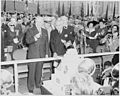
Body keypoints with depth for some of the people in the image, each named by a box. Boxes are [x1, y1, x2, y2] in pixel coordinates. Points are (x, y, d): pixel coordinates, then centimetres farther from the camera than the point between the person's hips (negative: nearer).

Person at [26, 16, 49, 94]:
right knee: (32, 71, -1)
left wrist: (47, 53, 10)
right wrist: (35, 37, -27)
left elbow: (46, 43, 14)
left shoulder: (45, 31, 14)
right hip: (33, 54, -4)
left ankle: (38, 85, 26)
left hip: (42, 55, 4)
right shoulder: (30, 31, 0)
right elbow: (27, 41, -12)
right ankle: (31, 87, 10)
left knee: (39, 71, 11)